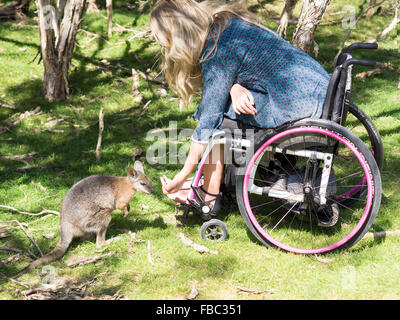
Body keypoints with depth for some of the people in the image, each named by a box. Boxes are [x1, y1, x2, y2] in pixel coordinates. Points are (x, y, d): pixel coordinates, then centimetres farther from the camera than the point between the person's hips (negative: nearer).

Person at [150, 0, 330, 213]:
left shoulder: (218, 51, -18)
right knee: (220, 91, 13)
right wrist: (234, 87, -13)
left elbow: (208, 120, -15)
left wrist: (182, 177, -8)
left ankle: (209, 199, 1)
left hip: (303, 106, -9)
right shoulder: (223, 21, 8)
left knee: (217, 110, -7)